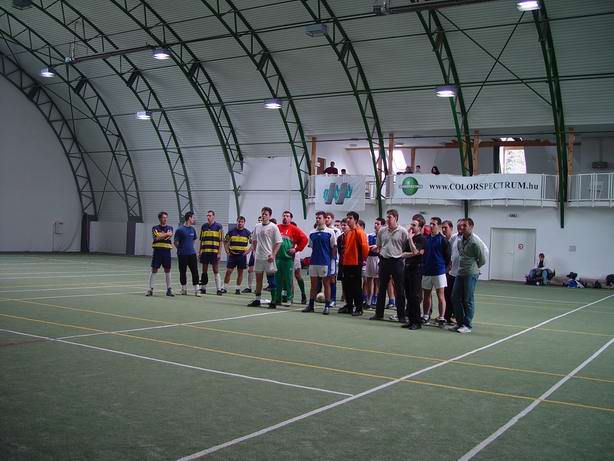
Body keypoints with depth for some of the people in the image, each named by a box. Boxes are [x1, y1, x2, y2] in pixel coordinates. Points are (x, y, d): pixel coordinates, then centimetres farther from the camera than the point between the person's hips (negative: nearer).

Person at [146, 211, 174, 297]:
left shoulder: (170, 228, 9)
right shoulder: (155, 228, 4)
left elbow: (169, 235, -10)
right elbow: (156, 237, -12)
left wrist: (161, 236, -14)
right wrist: (166, 234, -7)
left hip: (167, 250, 2)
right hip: (157, 250, -2)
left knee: (167, 270, 6)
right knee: (154, 270, -1)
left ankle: (169, 289, 13)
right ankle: (150, 289, 4)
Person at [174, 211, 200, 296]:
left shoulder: (192, 229, 8)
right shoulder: (180, 229, -9)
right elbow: (176, 243, -5)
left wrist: (190, 248, 13)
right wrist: (181, 249, 4)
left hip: (192, 254, 4)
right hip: (182, 255, -4)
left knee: (195, 271, -2)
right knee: (183, 272, 6)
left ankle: (196, 289, -2)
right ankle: (184, 289, 19)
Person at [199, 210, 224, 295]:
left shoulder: (218, 226, -2)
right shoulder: (204, 226, 10)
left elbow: (221, 240, -3)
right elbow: (201, 240, 14)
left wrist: (219, 252, -9)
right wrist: (200, 251, 7)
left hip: (214, 251, -4)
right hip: (204, 251, 4)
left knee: (216, 270, -1)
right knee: (204, 270, 8)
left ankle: (219, 289, 2)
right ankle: (203, 288, 15)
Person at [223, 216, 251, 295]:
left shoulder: (247, 233, 1)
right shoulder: (231, 231, 3)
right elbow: (225, 241, 11)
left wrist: (248, 251, -5)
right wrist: (227, 251, 1)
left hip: (242, 255, 0)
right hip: (232, 255, 0)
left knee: (240, 272, 5)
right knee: (228, 271, -2)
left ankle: (238, 288, 12)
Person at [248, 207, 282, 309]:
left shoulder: (273, 227, -6)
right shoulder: (257, 227, 10)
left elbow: (278, 242, -8)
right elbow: (254, 241, 21)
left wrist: (273, 255, -16)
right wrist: (254, 251, 10)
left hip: (268, 258, -5)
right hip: (258, 257, 5)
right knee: (258, 278, 11)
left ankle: (273, 301, 4)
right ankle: (257, 300, 19)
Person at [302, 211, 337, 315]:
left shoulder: (330, 233, -3)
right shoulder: (312, 233, 9)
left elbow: (334, 247, 0)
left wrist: (332, 259, -4)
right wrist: (315, 256, 7)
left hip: (325, 262, -4)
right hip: (313, 262, 4)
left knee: (326, 284, 2)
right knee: (313, 285, 9)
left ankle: (327, 306, 8)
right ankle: (311, 305, 16)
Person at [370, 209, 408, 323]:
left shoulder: (402, 231, -6)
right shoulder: (382, 231, 5)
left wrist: (401, 255, -9)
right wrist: (380, 254, 6)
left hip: (397, 261, -4)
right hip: (384, 261, 4)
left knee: (399, 290, 1)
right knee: (382, 288, 10)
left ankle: (401, 315, 8)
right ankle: (379, 313, 18)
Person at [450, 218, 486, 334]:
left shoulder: (474, 243, -12)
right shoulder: (459, 241, 9)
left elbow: (482, 260, -4)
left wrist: (473, 267, 10)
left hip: (470, 274, -7)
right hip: (460, 273, 7)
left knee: (468, 300, -1)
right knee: (455, 297, 7)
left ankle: (467, 325, 7)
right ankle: (460, 323, 18)